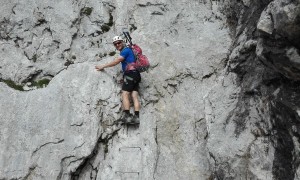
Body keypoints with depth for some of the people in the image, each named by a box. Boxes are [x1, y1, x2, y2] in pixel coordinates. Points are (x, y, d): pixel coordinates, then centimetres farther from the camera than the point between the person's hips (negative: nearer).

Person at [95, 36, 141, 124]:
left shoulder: (126, 50, 0)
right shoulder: (128, 51, 27)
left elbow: (116, 61, -5)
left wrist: (103, 66, 1)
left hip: (130, 73, -9)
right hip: (135, 74, 9)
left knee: (125, 94, -14)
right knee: (134, 96, -3)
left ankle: (127, 115, -23)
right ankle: (136, 117, -12)